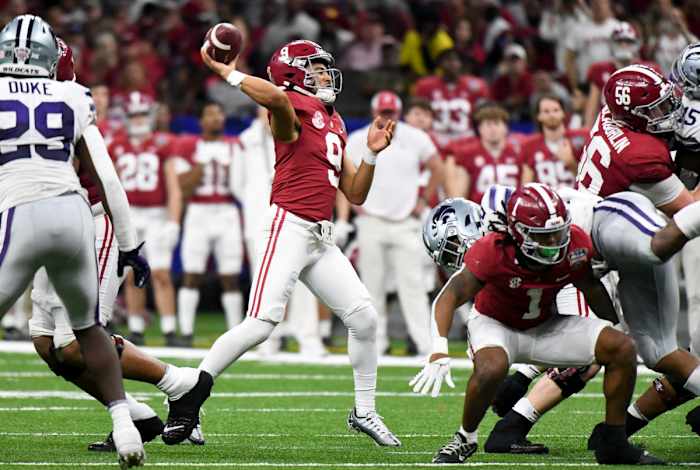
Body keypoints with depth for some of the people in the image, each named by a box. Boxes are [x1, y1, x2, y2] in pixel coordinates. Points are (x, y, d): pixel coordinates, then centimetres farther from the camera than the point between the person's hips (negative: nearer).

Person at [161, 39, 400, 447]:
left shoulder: (335, 125, 19)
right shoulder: (294, 108, -6)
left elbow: (355, 195, 20)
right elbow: (275, 96, -34)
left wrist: (372, 153, 8)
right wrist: (225, 70, -24)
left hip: (322, 238, 8)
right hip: (290, 226, -8)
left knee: (364, 317, 5)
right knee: (262, 323, -18)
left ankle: (364, 412, 19)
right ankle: (187, 400, -10)